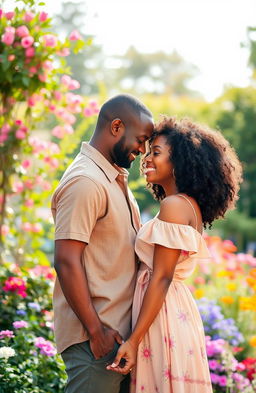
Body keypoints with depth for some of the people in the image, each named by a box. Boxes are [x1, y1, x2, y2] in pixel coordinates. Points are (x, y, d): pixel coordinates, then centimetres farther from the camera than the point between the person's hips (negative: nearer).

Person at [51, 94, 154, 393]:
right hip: (96, 335, -9)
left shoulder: (117, 178, 16)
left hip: (119, 328, 9)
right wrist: (96, 330, -19)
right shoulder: (85, 182, -15)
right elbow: (66, 262, -20)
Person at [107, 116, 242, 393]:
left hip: (163, 315, -9)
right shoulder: (192, 205, 13)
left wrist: (134, 340, -19)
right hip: (180, 309, 9)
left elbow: (161, 278, -19)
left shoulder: (174, 205, -15)